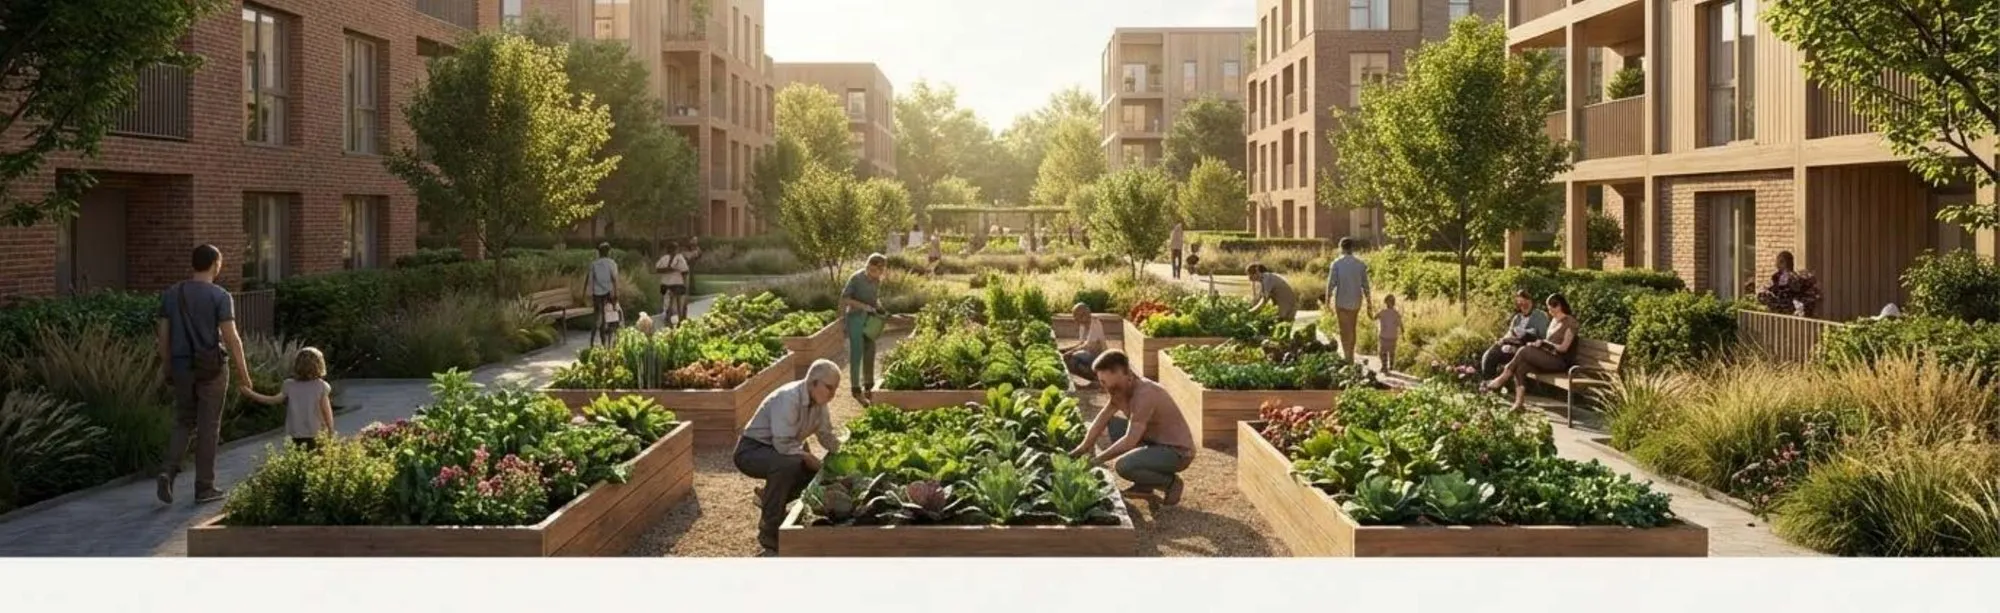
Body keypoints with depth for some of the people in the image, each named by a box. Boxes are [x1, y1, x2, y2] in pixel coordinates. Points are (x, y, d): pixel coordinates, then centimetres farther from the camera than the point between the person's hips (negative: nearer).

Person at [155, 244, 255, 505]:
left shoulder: (171, 294, 4)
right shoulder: (220, 296, -11)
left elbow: (163, 335, 6)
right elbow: (231, 338, -15)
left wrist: (168, 367, 17)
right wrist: (243, 372, -8)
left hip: (182, 368, 4)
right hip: (211, 369, -4)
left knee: (184, 423, 16)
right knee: (208, 427, 4)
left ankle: (168, 471, -5)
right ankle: (204, 486, 9)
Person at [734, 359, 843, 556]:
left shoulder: (819, 403, -3)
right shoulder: (788, 399, -30)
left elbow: (827, 436, 5)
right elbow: (783, 444, -34)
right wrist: (809, 457, -22)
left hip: (779, 451, 9)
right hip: (751, 450, -9)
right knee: (786, 464, -37)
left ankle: (768, 496, 17)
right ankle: (769, 534, -23)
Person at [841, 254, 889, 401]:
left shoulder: (877, 280, 2)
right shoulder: (856, 278, -17)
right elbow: (844, 299, -16)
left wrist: (878, 306, -4)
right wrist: (863, 306, -24)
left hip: (870, 320, 6)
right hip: (856, 318, -6)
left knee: (870, 353, 11)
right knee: (856, 354, -3)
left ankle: (868, 386, 24)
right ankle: (856, 390, 2)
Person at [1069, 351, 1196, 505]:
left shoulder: (1144, 394, -27)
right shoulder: (1121, 387, 1)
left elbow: (1130, 441, -29)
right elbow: (1102, 419, 10)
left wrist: (1097, 459, -21)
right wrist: (1083, 448, 1)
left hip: (1177, 452, -10)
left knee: (1122, 466, -29)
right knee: (1113, 423, 9)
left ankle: (1170, 482, -2)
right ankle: (1143, 485, 10)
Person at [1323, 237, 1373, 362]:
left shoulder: (1336, 264, -9)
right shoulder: (1360, 264, -1)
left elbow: (1331, 284, -11)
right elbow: (1365, 285, -1)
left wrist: (1327, 302, -5)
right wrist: (1369, 303, 6)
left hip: (1341, 301, -3)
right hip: (1356, 301, 3)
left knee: (1345, 330, 2)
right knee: (1352, 329, 18)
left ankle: (1347, 357, -7)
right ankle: (1350, 356, 24)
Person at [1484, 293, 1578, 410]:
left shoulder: (1570, 322, -6)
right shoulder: (1554, 320, 20)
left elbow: (1563, 348, -12)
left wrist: (1543, 342, -11)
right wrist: (1538, 343, -2)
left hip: (1560, 361, -8)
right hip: (1548, 358, 8)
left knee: (1524, 350, -27)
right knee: (1520, 367, -21)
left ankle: (1502, 379, -17)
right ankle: (1519, 402, -33)